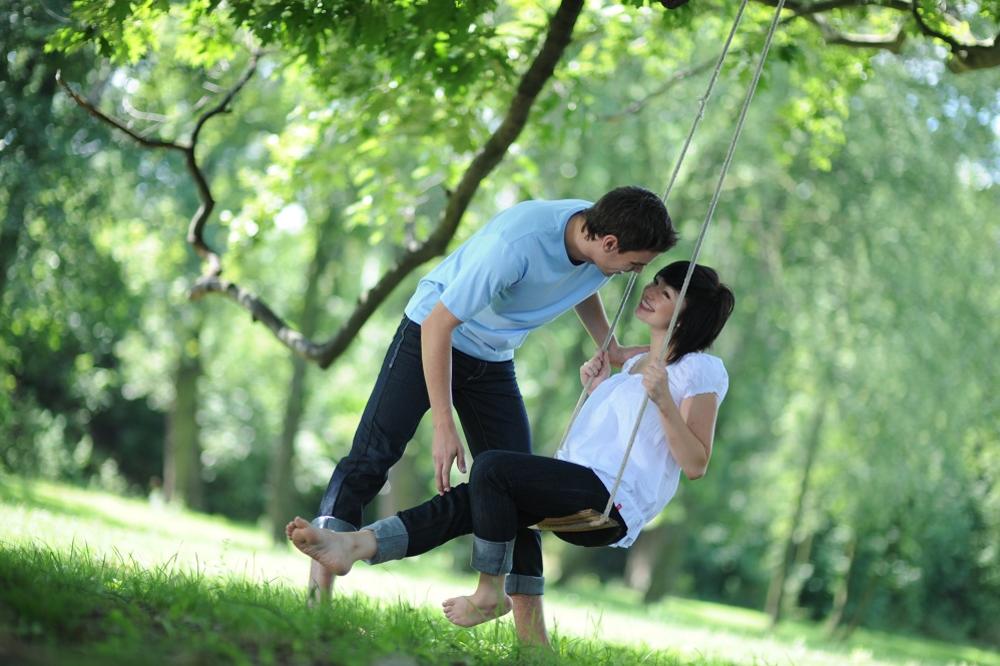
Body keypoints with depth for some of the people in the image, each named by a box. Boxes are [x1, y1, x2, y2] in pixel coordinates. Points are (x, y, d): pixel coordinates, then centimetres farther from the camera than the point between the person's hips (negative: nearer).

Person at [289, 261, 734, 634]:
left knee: (492, 467, -25)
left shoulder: (701, 370, 0)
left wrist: (663, 401, -19)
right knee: (465, 503, -12)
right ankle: (352, 545, -26)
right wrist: (596, 393, 19)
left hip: (612, 503, -9)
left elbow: (695, 465, -8)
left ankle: (490, 593, -15)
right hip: (582, 495, 9)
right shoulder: (634, 365, 27)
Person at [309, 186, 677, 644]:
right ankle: (317, 590, -18)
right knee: (373, 455, -18)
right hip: (430, 335, -6)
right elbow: (438, 325, -30)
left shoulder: (600, 244, -13)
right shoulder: (515, 243, -36)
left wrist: (611, 350, 7)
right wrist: (444, 427, -30)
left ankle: (532, 639, 2)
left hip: (493, 360, 6)